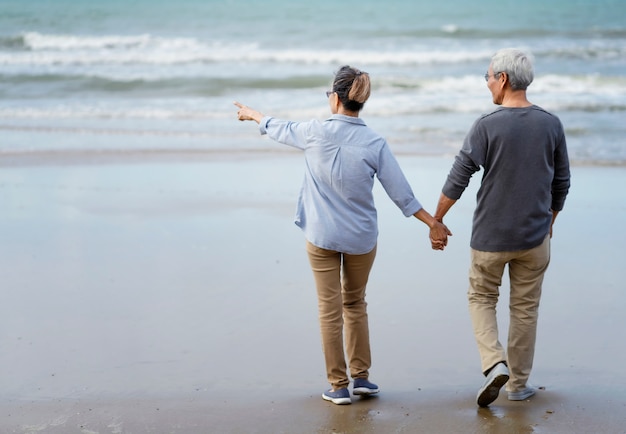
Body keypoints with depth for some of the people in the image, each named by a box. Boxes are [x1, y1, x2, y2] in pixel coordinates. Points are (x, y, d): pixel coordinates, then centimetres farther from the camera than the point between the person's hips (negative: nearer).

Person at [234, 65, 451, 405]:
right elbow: (401, 192, -7)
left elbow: (280, 129, 11)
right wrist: (433, 223, 1)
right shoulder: (375, 144, -9)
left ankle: (338, 386, 12)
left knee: (330, 310, 6)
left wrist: (253, 114, 30)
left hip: (321, 237, -1)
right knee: (355, 304, 19)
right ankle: (361, 377, 21)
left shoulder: (315, 132, -9)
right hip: (361, 237, 1)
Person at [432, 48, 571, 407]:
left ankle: (495, 363, -3)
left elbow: (457, 180, -11)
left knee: (481, 297, 16)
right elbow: (561, 184, 6)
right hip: (535, 236, 3)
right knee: (525, 307, 13)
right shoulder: (551, 125, -2)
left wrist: (436, 220, 1)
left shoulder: (487, 126, -13)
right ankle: (519, 383, 20)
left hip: (491, 235, -3)